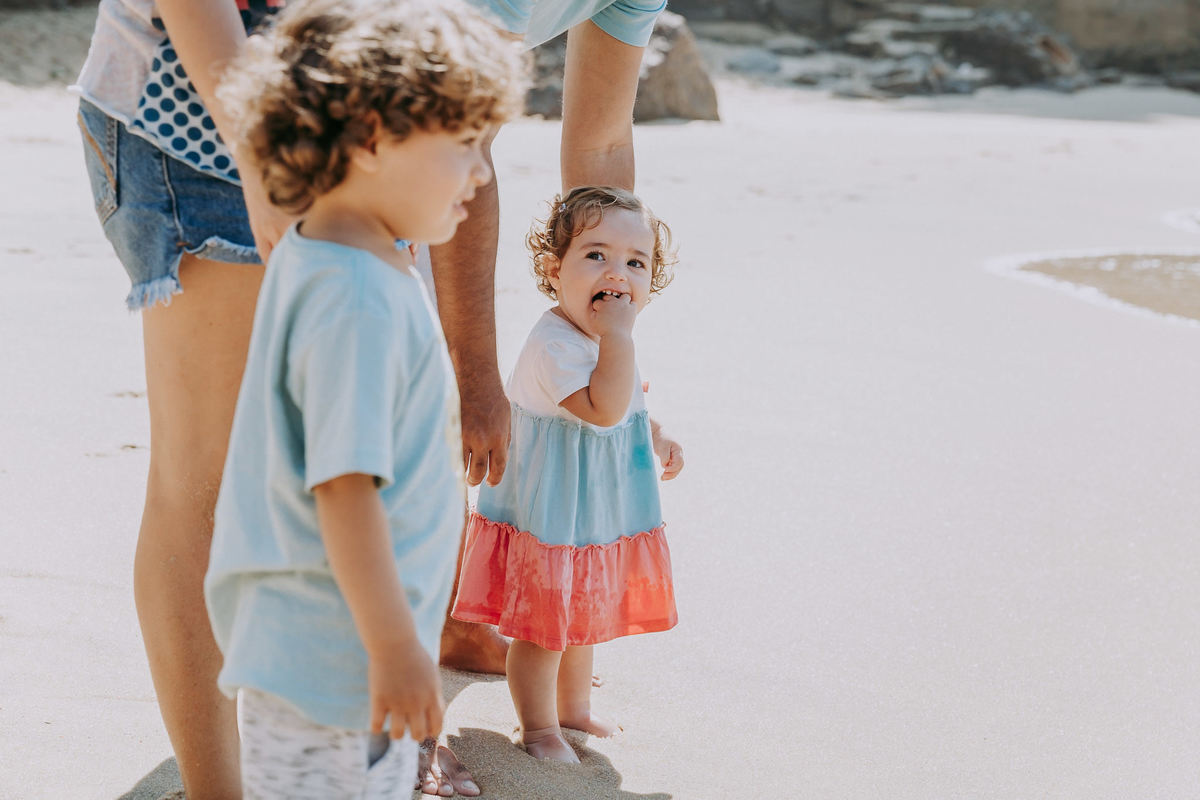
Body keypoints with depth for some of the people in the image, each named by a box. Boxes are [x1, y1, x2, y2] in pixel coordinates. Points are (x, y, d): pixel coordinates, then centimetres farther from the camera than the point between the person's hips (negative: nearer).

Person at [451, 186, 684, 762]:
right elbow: (603, 410, -38)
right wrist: (618, 336, -39)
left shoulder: (605, 339, 2)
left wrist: (656, 437, 9)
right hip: (549, 513, -9)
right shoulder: (553, 344, -29)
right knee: (543, 625, 4)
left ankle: (573, 708, 43)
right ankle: (538, 727, 22)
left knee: (582, 615, 24)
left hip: (596, 510, 9)